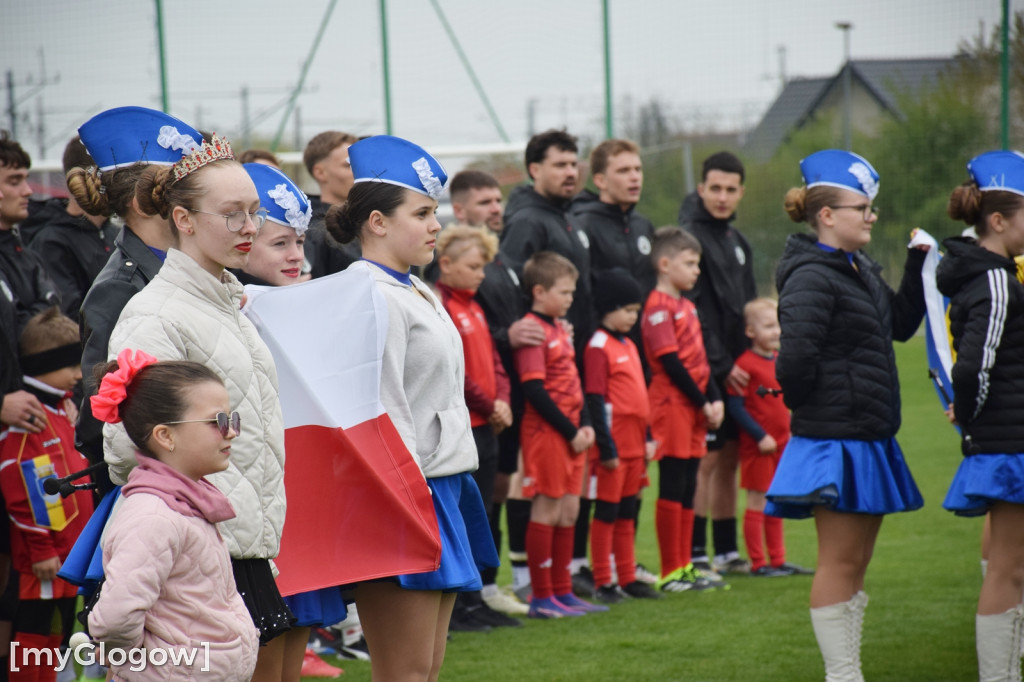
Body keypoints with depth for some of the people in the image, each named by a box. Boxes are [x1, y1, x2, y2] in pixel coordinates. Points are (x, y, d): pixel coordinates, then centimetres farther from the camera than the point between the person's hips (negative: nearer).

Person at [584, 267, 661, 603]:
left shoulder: (629, 345, 15)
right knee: (607, 511, -2)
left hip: (634, 444, 8)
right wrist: (607, 447, -17)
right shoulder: (599, 347, -11)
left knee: (627, 512, 13)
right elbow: (595, 399, -15)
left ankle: (628, 578, 18)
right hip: (614, 443, -8)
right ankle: (603, 582, 2)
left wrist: (646, 438, 16)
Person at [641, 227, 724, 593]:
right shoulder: (659, 306, -12)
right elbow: (670, 362, -17)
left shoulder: (686, 305, 17)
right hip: (671, 406, -9)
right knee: (672, 488, -5)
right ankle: (670, 572, -2)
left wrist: (715, 398, 4)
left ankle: (685, 566, 15)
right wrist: (702, 402, -13)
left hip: (693, 408, 9)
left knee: (688, 489, 11)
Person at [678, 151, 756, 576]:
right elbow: (693, 312, -16)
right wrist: (721, 365, -17)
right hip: (705, 371, -8)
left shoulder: (736, 240, 17)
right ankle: (695, 554, -4)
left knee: (729, 460, 11)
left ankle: (727, 551, 17)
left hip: (735, 369, 8)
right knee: (705, 460, -8)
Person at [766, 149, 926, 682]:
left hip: (868, 439, 10)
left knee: (856, 563, 13)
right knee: (840, 562, -4)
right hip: (834, 441, -10)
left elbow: (900, 324, 22)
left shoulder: (861, 271, 14)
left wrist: (918, 267, 12)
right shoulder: (811, 278, -16)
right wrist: (810, 405, -8)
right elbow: (794, 358, -24)